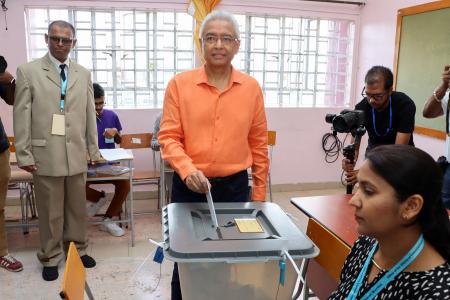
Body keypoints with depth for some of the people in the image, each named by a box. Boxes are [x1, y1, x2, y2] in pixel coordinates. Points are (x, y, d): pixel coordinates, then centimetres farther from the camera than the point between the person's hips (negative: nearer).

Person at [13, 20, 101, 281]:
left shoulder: (84, 74, 10)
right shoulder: (28, 71, 1)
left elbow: (90, 114, 10)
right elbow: (22, 116, -2)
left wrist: (94, 150, 9)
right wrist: (24, 154, -6)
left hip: (77, 154, 3)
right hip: (45, 154, -3)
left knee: (78, 207, 13)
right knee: (50, 210, 7)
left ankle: (77, 249, 31)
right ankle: (50, 258, 25)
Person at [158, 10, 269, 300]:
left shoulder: (251, 87, 1)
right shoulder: (180, 84, -4)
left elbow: (258, 144, 5)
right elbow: (168, 137, -4)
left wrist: (259, 192, 7)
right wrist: (188, 170, -22)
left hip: (235, 186, 1)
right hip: (189, 186, -1)